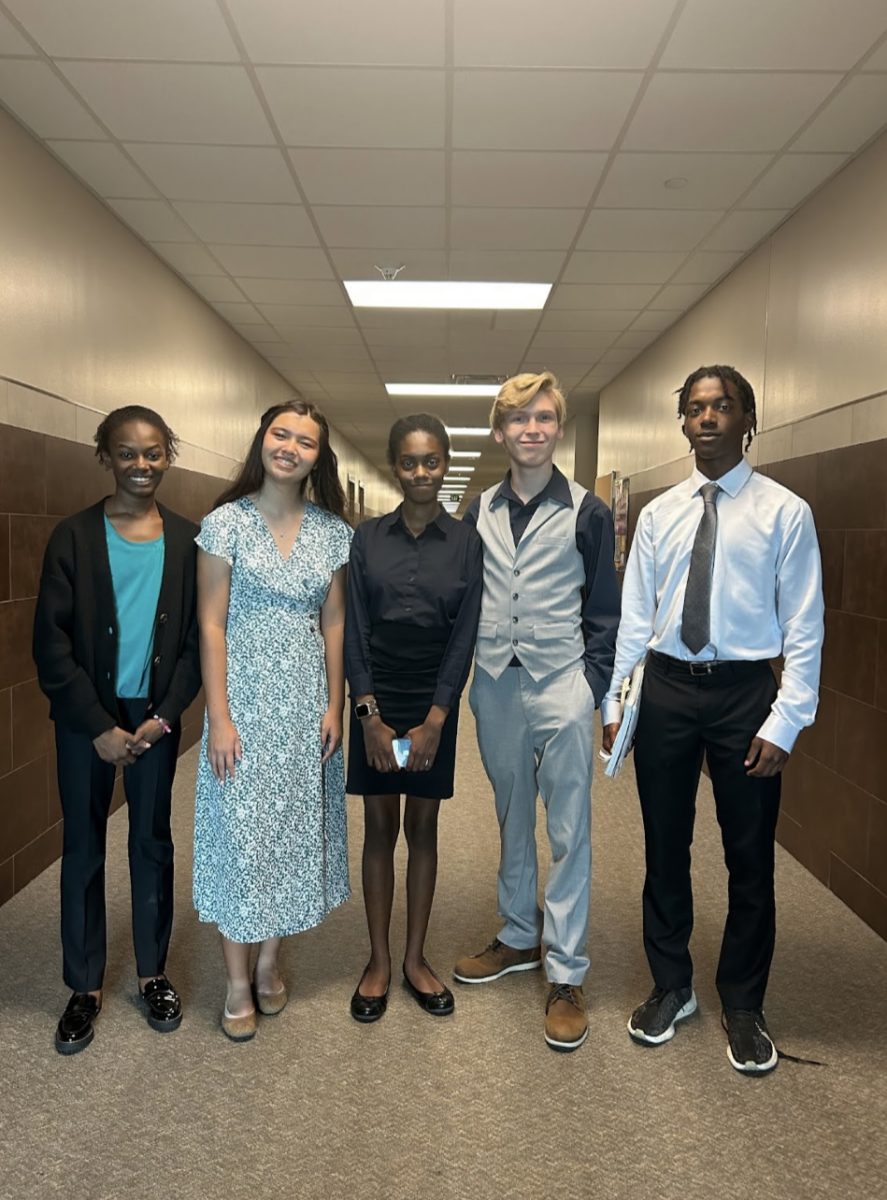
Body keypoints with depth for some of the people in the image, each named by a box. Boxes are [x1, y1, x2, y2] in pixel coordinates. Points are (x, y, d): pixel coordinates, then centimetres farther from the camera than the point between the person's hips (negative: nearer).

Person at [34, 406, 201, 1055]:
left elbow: (198, 638, 0)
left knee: (153, 842, 13)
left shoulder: (188, 540, -1)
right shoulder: (73, 536, -5)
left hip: (156, 717, 1)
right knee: (84, 848, 10)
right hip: (86, 720, -1)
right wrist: (98, 726, -12)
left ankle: (153, 971, 31)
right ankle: (86, 985, 28)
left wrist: (164, 717, -9)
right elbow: (52, 642, -8)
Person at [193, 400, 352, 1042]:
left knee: (294, 827, 11)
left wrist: (335, 705, 2)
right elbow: (211, 625, -7)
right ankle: (238, 981, 21)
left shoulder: (332, 531, 4)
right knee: (239, 829, 3)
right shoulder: (226, 521, -5)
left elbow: (333, 623, 7)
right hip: (245, 694, -3)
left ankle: (271, 962, 31)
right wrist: (219, 717, -11)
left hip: (307, 698, 3)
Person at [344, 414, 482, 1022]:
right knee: (380, 826, 9)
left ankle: (415, 959, 25)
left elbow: (465, 636, -5)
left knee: (423, 827, 10)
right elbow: (354, 630, -2)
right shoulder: (368, 537, 1)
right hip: (375, 700, 1)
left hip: (436, 702, 0)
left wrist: (433, 721, -10)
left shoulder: (466, 542, -2)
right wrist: (370, 716, -9)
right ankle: (378, 961, 23)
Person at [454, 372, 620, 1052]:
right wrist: (464, 677, 7)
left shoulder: (587, 513, -1)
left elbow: (604, 611, 0)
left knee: (569, 831, 2)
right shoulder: (479, 513, 9)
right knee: (512, 821, 17)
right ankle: (520, 938, 34)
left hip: (561, 688, -4)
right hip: (495, 688, 4)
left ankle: (566, 974, 15)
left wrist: (594, 684, -7)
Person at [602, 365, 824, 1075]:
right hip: (666, 689, 3)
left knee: (750, 861, 10)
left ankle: (743, 1008, 32)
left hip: (744, 693, -2)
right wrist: (614, 704, 2)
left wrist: (784, 722, -11)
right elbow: (634, 617, 5)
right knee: (665, 850, 14)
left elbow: (804, 627, -5)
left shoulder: (784, 511, -3)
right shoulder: (658, 514, 6)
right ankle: (671, 988, 35)